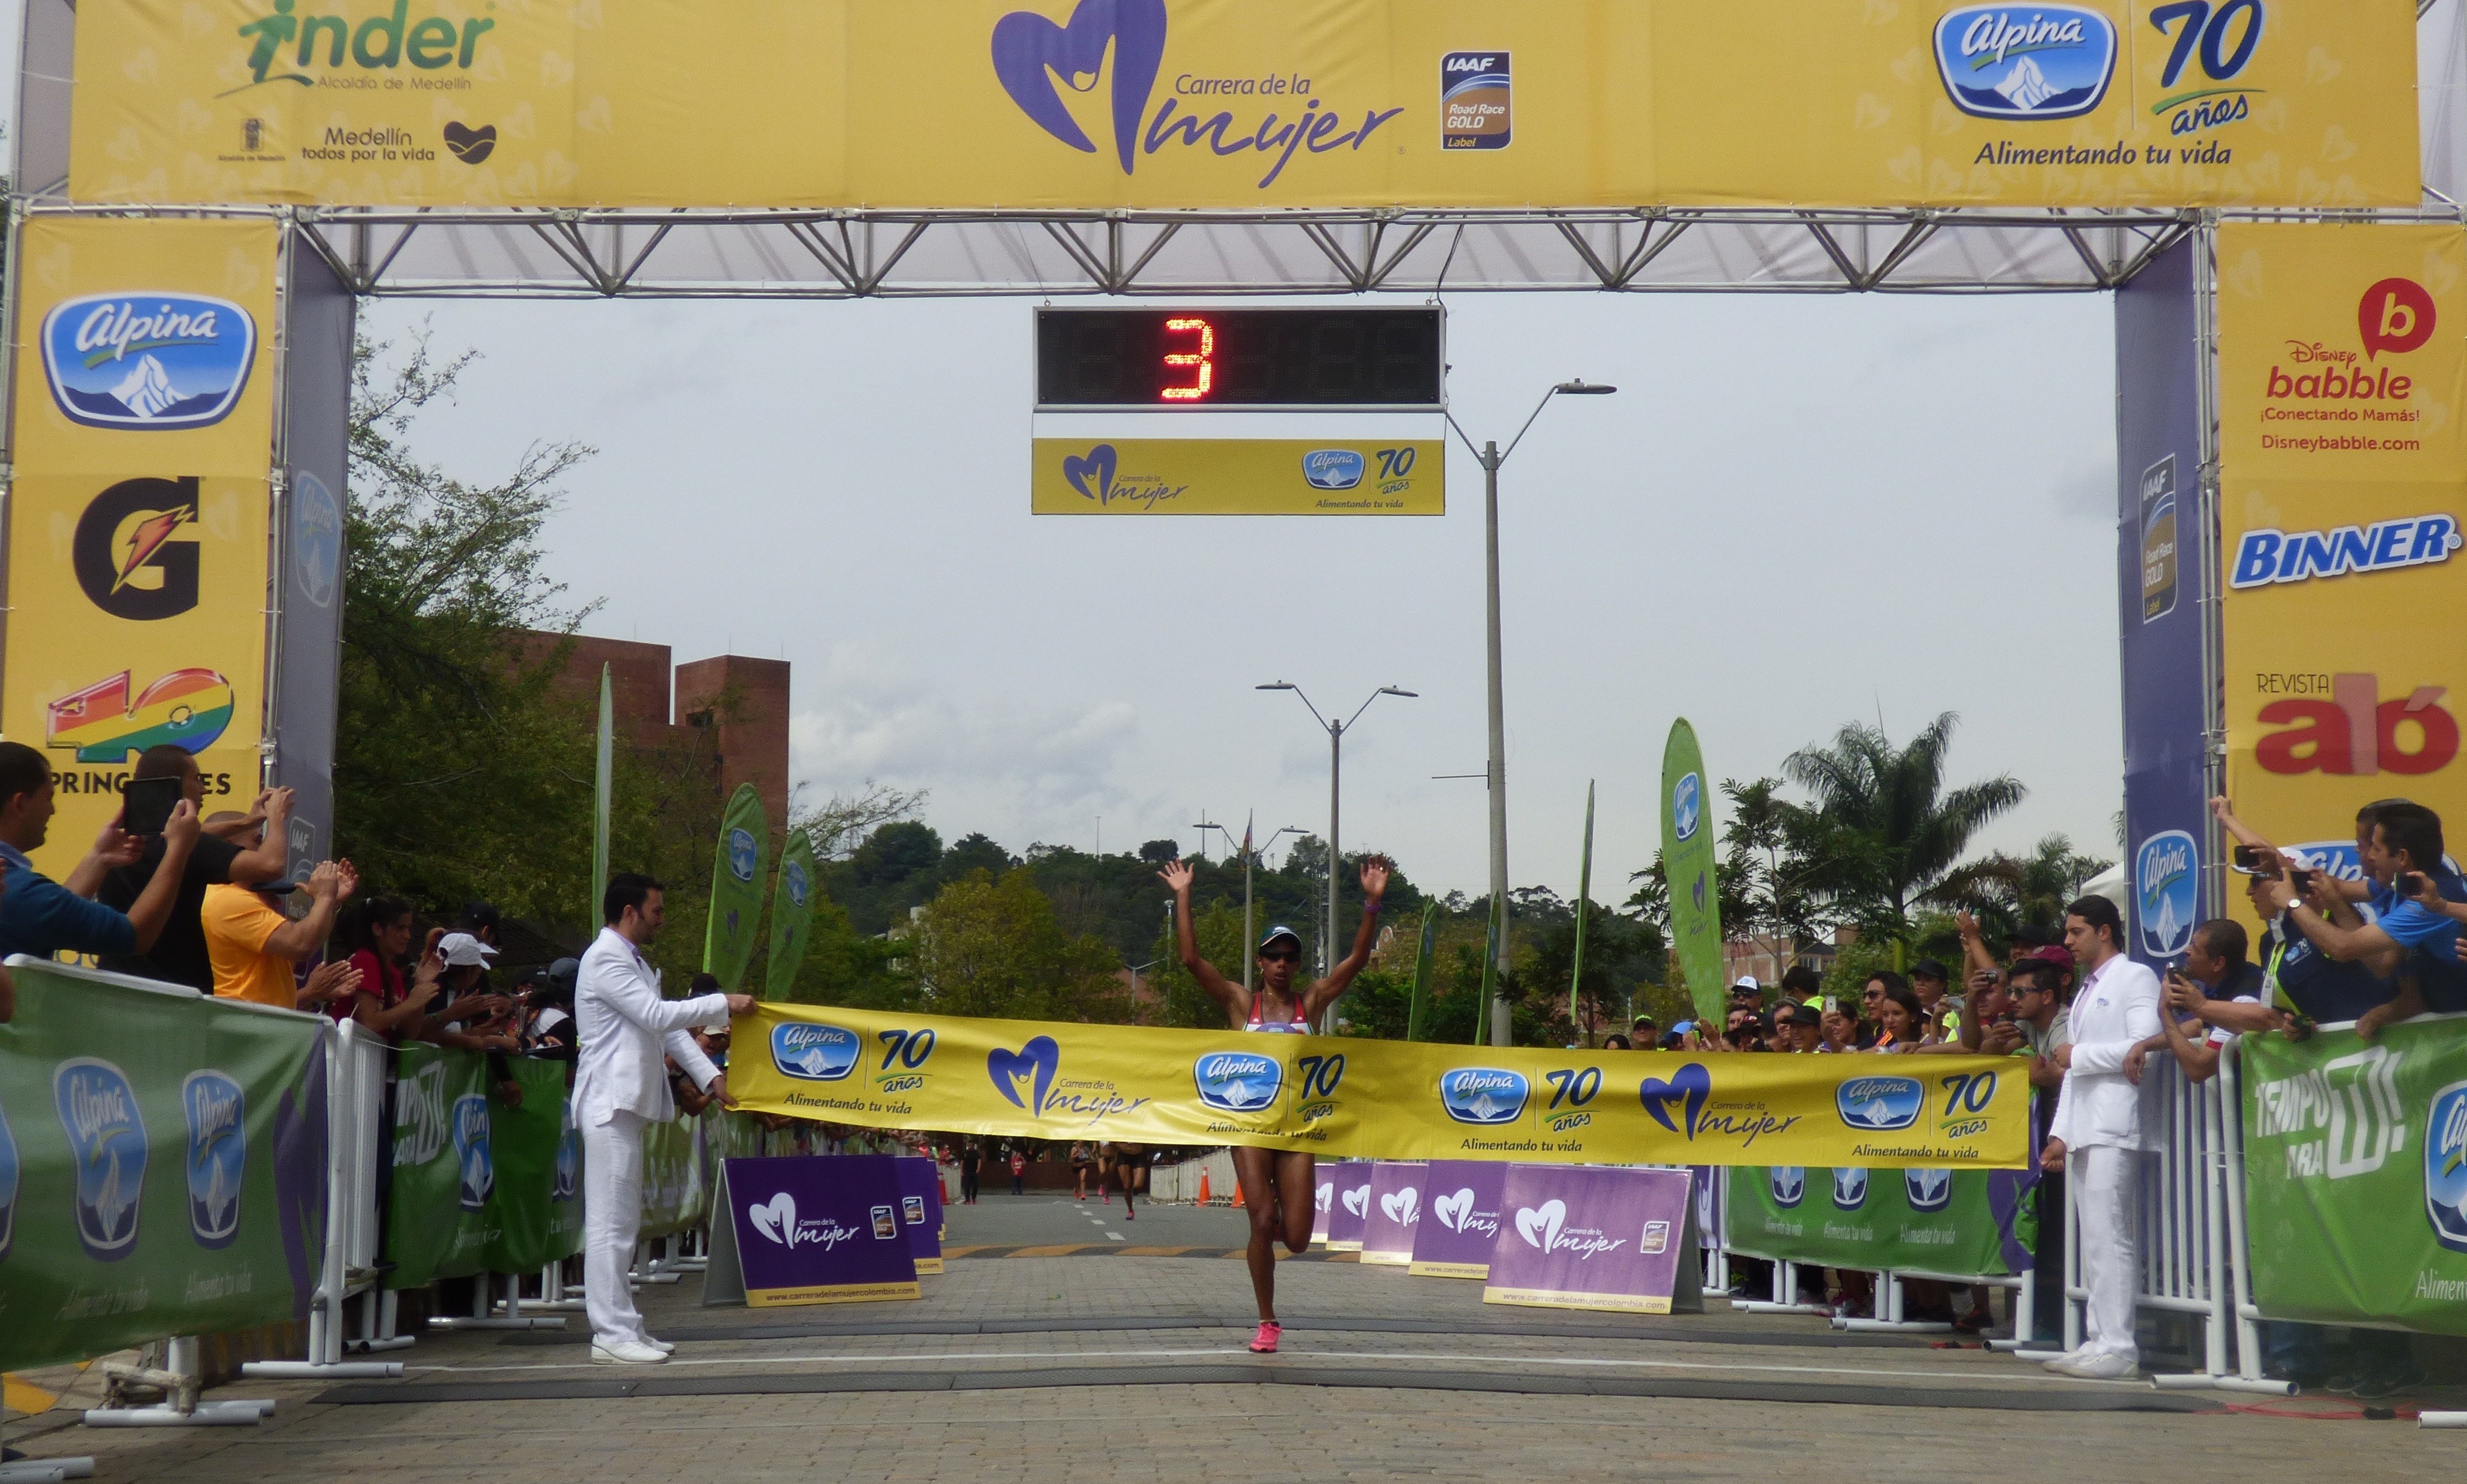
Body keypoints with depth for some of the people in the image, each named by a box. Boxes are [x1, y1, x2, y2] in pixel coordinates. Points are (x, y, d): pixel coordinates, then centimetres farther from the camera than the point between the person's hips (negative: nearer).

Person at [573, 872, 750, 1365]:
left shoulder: (633, 963, 21)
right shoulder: (605, 960, -11)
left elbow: (668, 1027, 19)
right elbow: (658, 1015, -19)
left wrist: (710, 1076, 10)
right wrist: (725, 1003, -13)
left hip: (630, 1103, 10)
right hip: (610, 1102, -10)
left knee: (622, 1221, 10)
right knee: (610, 1221, -9)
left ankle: (618, 1327, 14)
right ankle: (613, 1333, -10)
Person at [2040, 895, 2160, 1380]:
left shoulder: (2135, 978, -1)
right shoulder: (2085, 991, 25)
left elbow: (2145, 1044, -16)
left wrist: (2079, 1054, -8)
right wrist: (2062, 1133, 18)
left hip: (2115, 1126, -9)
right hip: (2084, 1130, 9)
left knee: (2110, 1237, -12)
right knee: (2092, 1240, 7)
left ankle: (2117, 1346, -14)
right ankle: (2098, 1339, 8)